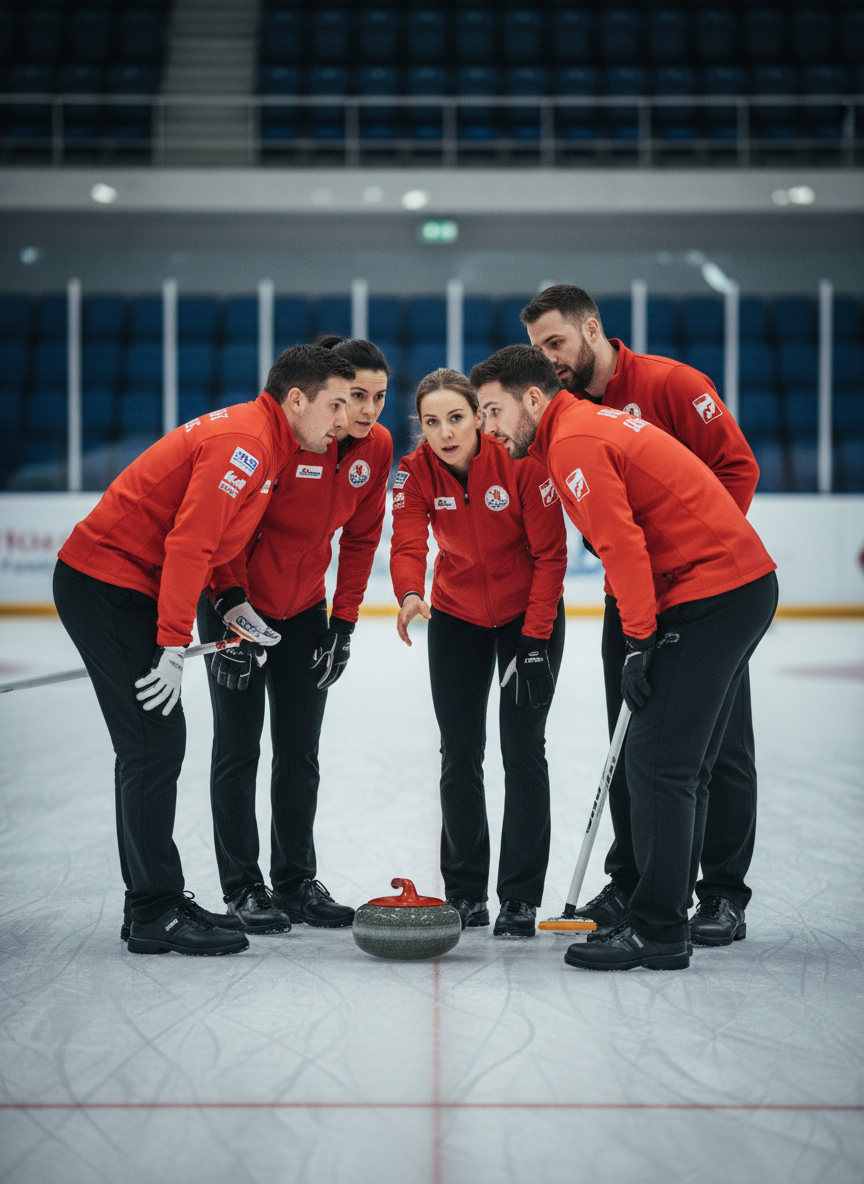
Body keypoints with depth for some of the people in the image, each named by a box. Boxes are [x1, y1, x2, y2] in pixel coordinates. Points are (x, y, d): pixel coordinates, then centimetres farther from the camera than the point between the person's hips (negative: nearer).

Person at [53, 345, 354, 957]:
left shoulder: (264, 441, 13)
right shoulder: (244, 442, -19)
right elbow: (188, 546, -25)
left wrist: (231, 605, 9)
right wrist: (174, 646, -23)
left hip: (117, 585, 11)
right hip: (106, 583, -11)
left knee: (154, 744, 14)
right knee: (156, 742, -9)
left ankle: (153, 901, 21)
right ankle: (156, 913, -3)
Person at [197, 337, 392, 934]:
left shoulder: (377, 448, -6)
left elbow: (360, 538, 3)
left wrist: (344, 622, 1)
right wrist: (230, 605, -23)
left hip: (304, 605, 5)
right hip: (237, 598, -5)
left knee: (301, 751, 8)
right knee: (239, 746, 0)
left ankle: (296, 881, 18)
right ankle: (242, 887, 8)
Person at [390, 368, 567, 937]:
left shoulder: (522, 462, -24)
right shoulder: (415, 471, -15)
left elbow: (550, 554, -18)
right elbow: (407, 545, -25)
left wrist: (535, 638, -21)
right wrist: (410, 593, -47)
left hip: (528, 614, -3)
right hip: (457, 615, 3)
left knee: (523, 747, -6)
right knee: (460, 751, 3)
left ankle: (521, 899, 0)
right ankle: (466, 892, 15)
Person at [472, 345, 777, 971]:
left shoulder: (574, 442, -11)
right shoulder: (596, 422, 20)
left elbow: (622, 543, -19)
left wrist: (639, 640, -14)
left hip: (709, 598, -10)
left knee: (657, 761, -9)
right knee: (683, 766, 13)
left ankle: (657, 930, -6)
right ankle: (666, 911, 19)